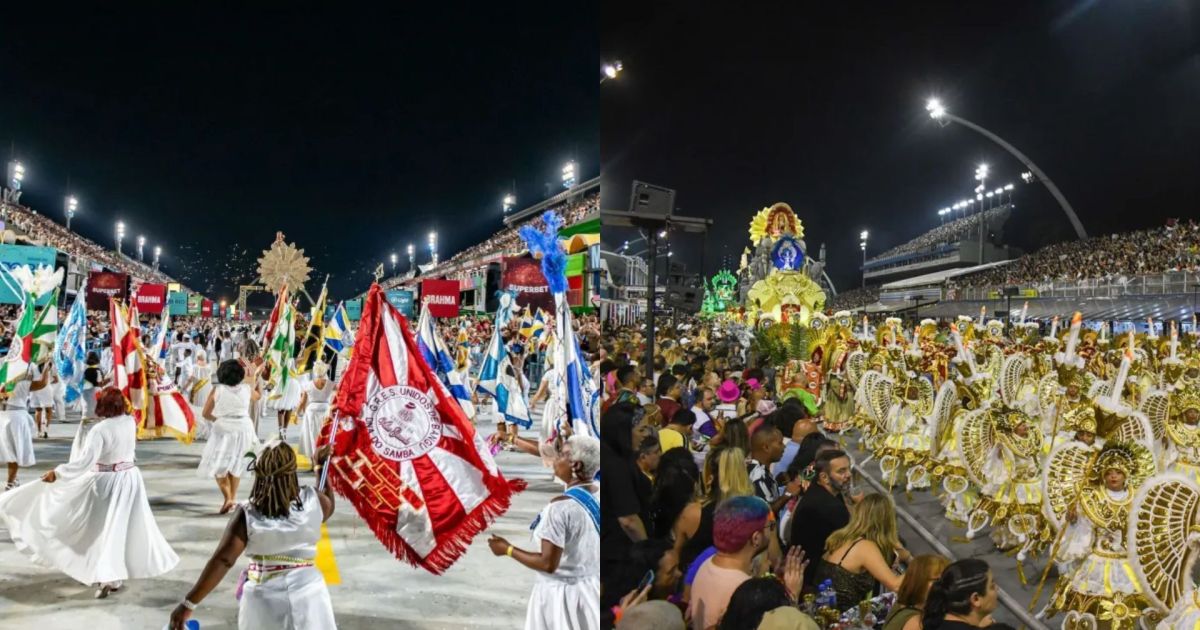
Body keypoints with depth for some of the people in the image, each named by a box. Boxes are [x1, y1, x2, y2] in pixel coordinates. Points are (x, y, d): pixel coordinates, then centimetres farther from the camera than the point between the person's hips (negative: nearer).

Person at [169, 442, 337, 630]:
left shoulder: (247, 515, -11)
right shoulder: (312, 501, -7)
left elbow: (222, 561, -15)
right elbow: (328, 505, 18)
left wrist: (188, 603, -12)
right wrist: (321, 466, 28)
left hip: (262, 597, 0)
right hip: (306, 592, 0)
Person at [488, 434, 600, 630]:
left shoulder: (561, 506, -23)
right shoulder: (597, 498, -2)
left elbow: (548, 564, -22)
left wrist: (508, 549, -10)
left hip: (560, 592, -6)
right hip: (592, 588, 6)